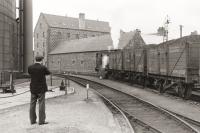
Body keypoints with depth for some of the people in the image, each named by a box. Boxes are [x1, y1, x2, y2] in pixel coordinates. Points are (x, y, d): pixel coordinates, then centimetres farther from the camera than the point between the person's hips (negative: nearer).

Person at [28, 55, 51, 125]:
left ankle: (32, 120, 16)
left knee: (32, 104, 10)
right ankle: (41, 120, 4)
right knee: (41, 104, 2)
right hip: (41, 88, -4)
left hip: (33, 89, 4)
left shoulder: (30, 67, -3)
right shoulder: (43, 67, -14)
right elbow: (48, 73, 4)